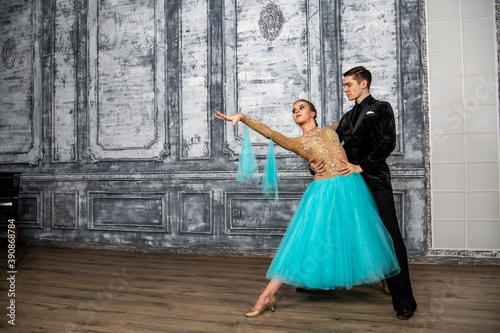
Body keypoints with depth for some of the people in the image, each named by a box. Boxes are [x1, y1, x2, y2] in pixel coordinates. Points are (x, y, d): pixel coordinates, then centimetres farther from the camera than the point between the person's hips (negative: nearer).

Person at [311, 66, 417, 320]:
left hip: (375, 181, -5)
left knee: (390, 237, -7)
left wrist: (361, 166, -15)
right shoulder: (348, 117, 23)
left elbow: (388, 143, -6)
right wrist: (315, 163, -5)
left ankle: (403, 301, -2)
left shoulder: (381, 108, 6)